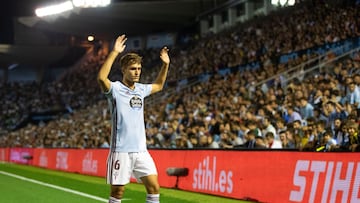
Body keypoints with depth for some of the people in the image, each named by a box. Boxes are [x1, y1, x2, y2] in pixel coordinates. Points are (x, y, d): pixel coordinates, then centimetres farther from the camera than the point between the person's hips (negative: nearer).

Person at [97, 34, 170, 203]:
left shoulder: (141, 89, 13)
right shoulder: (115, 88, -7)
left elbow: (159, 85, 34)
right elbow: (101, 78, -30)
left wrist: (165, 64, 23)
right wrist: (114, 52, -32)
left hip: (141, 150, 6)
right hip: (121, 150, -6)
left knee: (154, 187, 1)